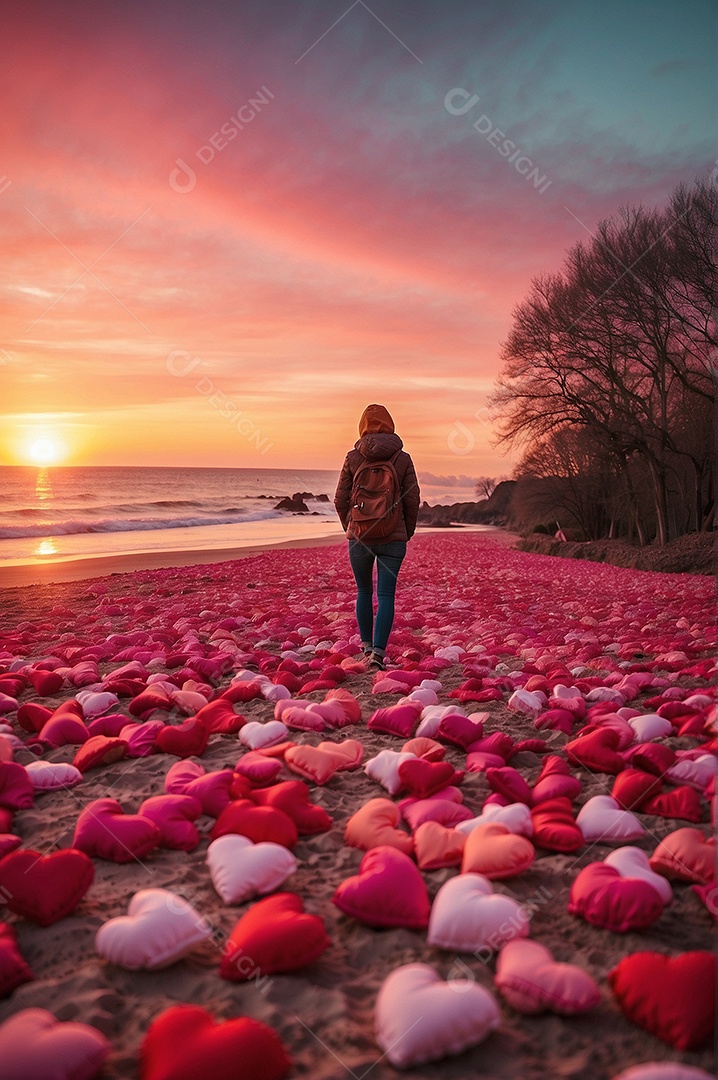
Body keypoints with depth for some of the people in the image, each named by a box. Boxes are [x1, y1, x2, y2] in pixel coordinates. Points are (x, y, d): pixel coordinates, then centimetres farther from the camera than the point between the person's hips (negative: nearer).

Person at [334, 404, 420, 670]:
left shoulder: (353, 458, -3)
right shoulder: (402, 458, -3)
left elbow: (341, 500, 0)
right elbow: (412, 500, -1)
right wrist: (407, 532, 14)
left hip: (360, 536, 1)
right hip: (393, 538, -1)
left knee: (364, 592, 18)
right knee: (386, 596, 2)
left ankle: (366, 645, 28)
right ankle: (378, 652, -9)